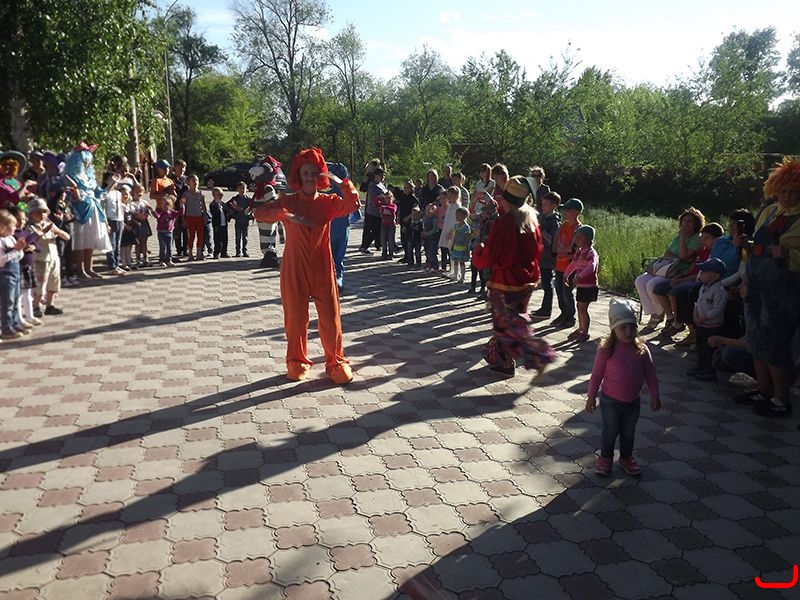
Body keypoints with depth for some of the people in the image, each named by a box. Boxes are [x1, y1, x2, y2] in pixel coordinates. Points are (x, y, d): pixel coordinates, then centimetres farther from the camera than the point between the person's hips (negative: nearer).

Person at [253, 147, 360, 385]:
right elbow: (260, 212, -15)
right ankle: (297, 363, 24)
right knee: (296, 318, 7)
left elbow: (353, 205, -14)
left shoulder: (328, 202, 3)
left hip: (322, 269, 1)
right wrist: (287, 215, -30)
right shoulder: (288, 201, 0)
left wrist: (342, 183, -27)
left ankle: (336, 362, 19)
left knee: (330, 318, 2)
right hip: (294, 269, 0)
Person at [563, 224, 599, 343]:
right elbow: (573, 264, 25)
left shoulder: (591, 253, -18)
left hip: (589, 286, -8)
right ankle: (580, 329, 29)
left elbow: (591, 267, -36)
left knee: (583, 308, -7)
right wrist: (566, 275, 31)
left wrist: (579, 276, -47)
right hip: (580, 285, 9)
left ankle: (585, 333, 3)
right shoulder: (579, 251, 9)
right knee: (579, 307, 16)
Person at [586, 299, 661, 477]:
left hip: (633, 402, 3)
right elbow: (596, 374, -9)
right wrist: (591, 396, -5)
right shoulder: (606, 350, -17)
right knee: (610, 432, 10)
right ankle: (605, 458, 31)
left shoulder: (642, 349, -9)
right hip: (610, 401, -3)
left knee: (629, 432, 19)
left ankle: (626, 458, 40)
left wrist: (654, 395, 1)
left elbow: (650, 374, 0)